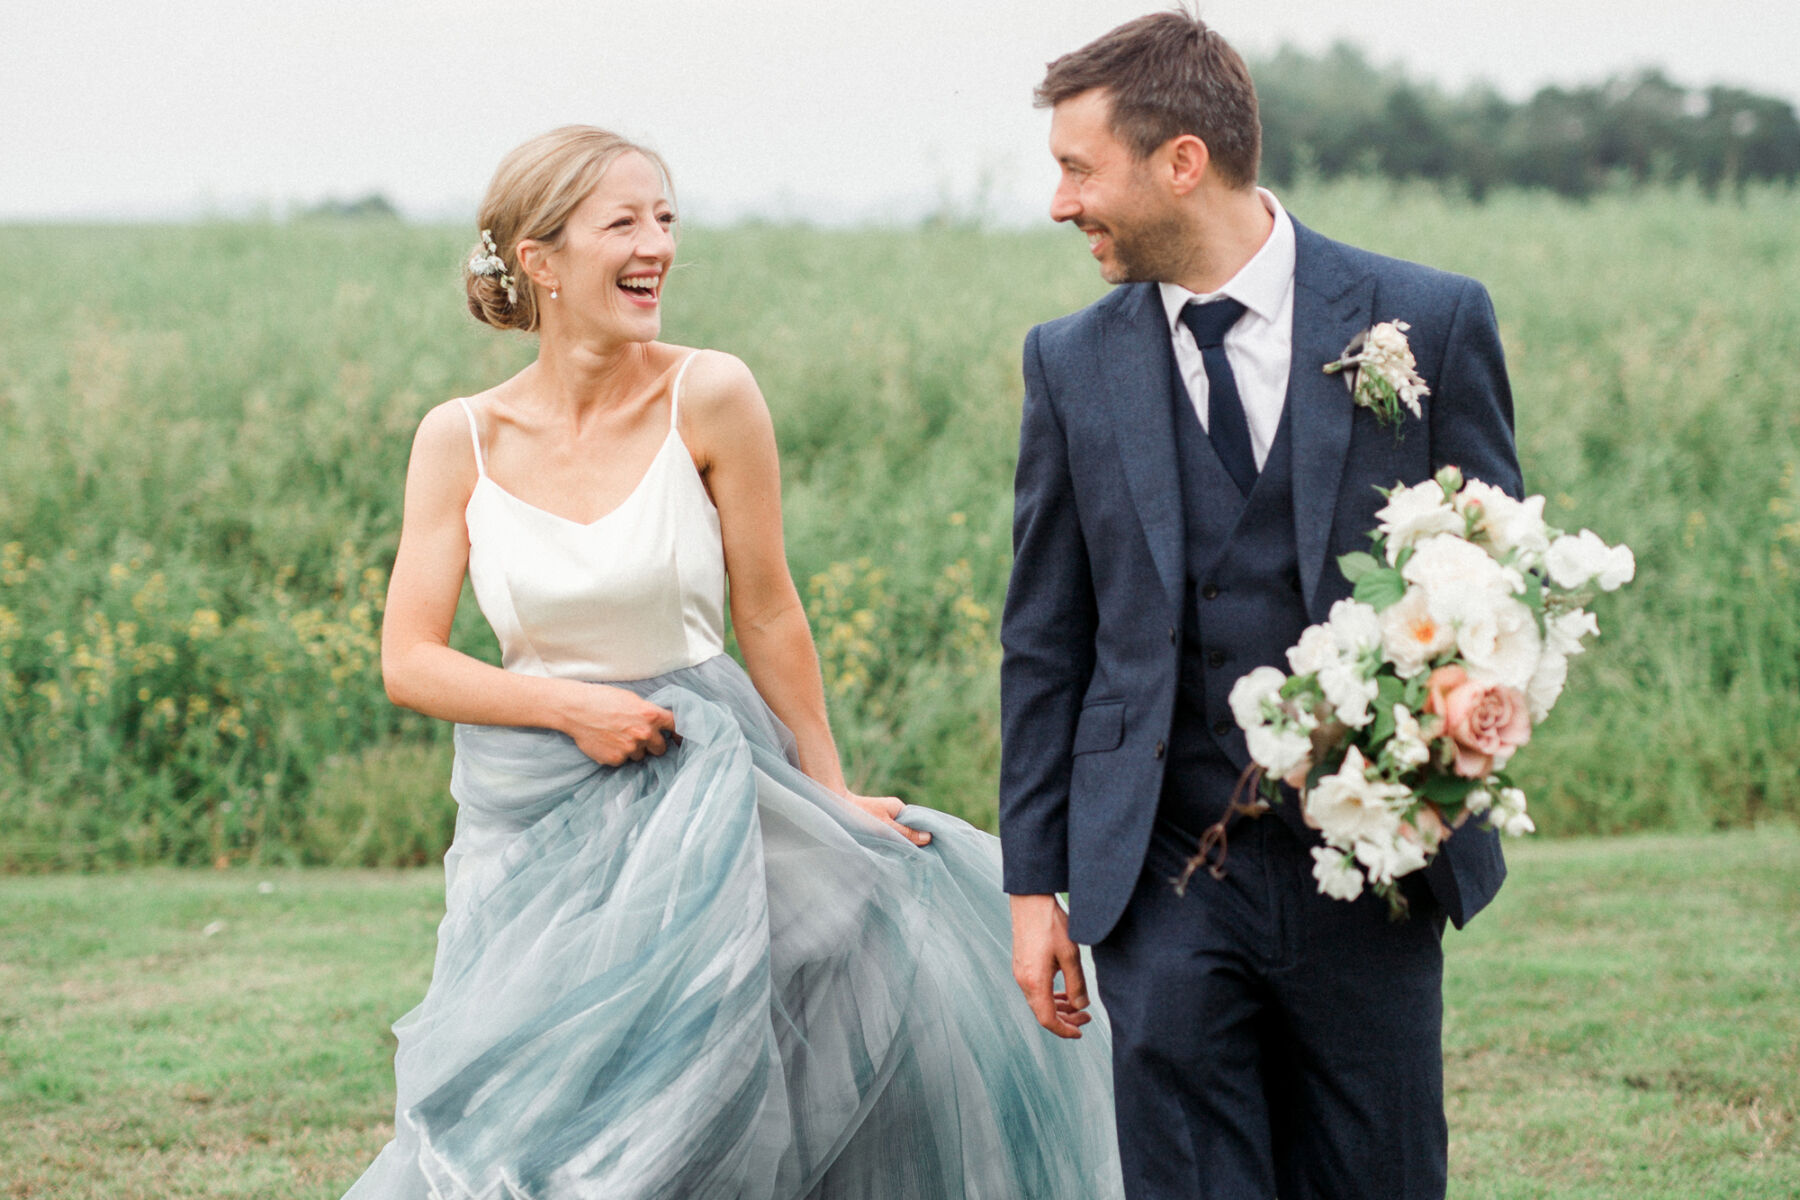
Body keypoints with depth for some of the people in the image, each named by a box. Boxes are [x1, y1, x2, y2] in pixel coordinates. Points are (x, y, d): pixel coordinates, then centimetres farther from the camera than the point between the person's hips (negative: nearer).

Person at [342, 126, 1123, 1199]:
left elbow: (769, 616, 0)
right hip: (535, 824, 1)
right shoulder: (461, 439, -4)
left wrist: (832, 799, 5)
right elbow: (411, 661, -3)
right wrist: (569, 705, -15)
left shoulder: (709, 399, -8)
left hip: (700, 800, -1)